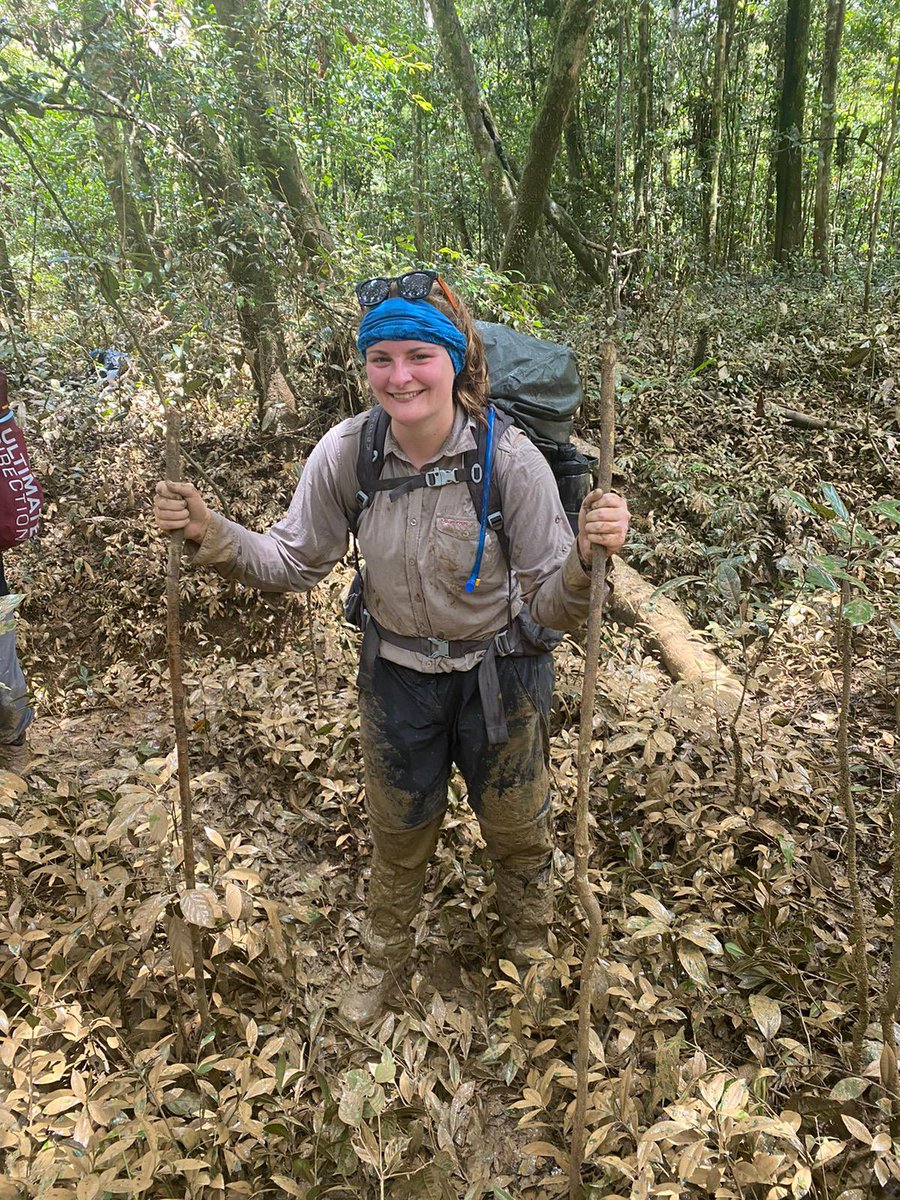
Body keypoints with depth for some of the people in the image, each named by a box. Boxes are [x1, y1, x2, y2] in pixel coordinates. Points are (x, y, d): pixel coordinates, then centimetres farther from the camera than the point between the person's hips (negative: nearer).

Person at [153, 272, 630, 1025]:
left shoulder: (510, 459, -26)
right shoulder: (345, 453, -19)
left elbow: (552, 608, -22)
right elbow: (296, 563, -4)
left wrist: (587, 558, -43)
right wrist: (211, 536, -19)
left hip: (499, 675, -1)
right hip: (396, 674, 2)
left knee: (518, 832, 23)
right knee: (397, 834, 25)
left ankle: (532, 951, 58)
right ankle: (384, 963, 55)